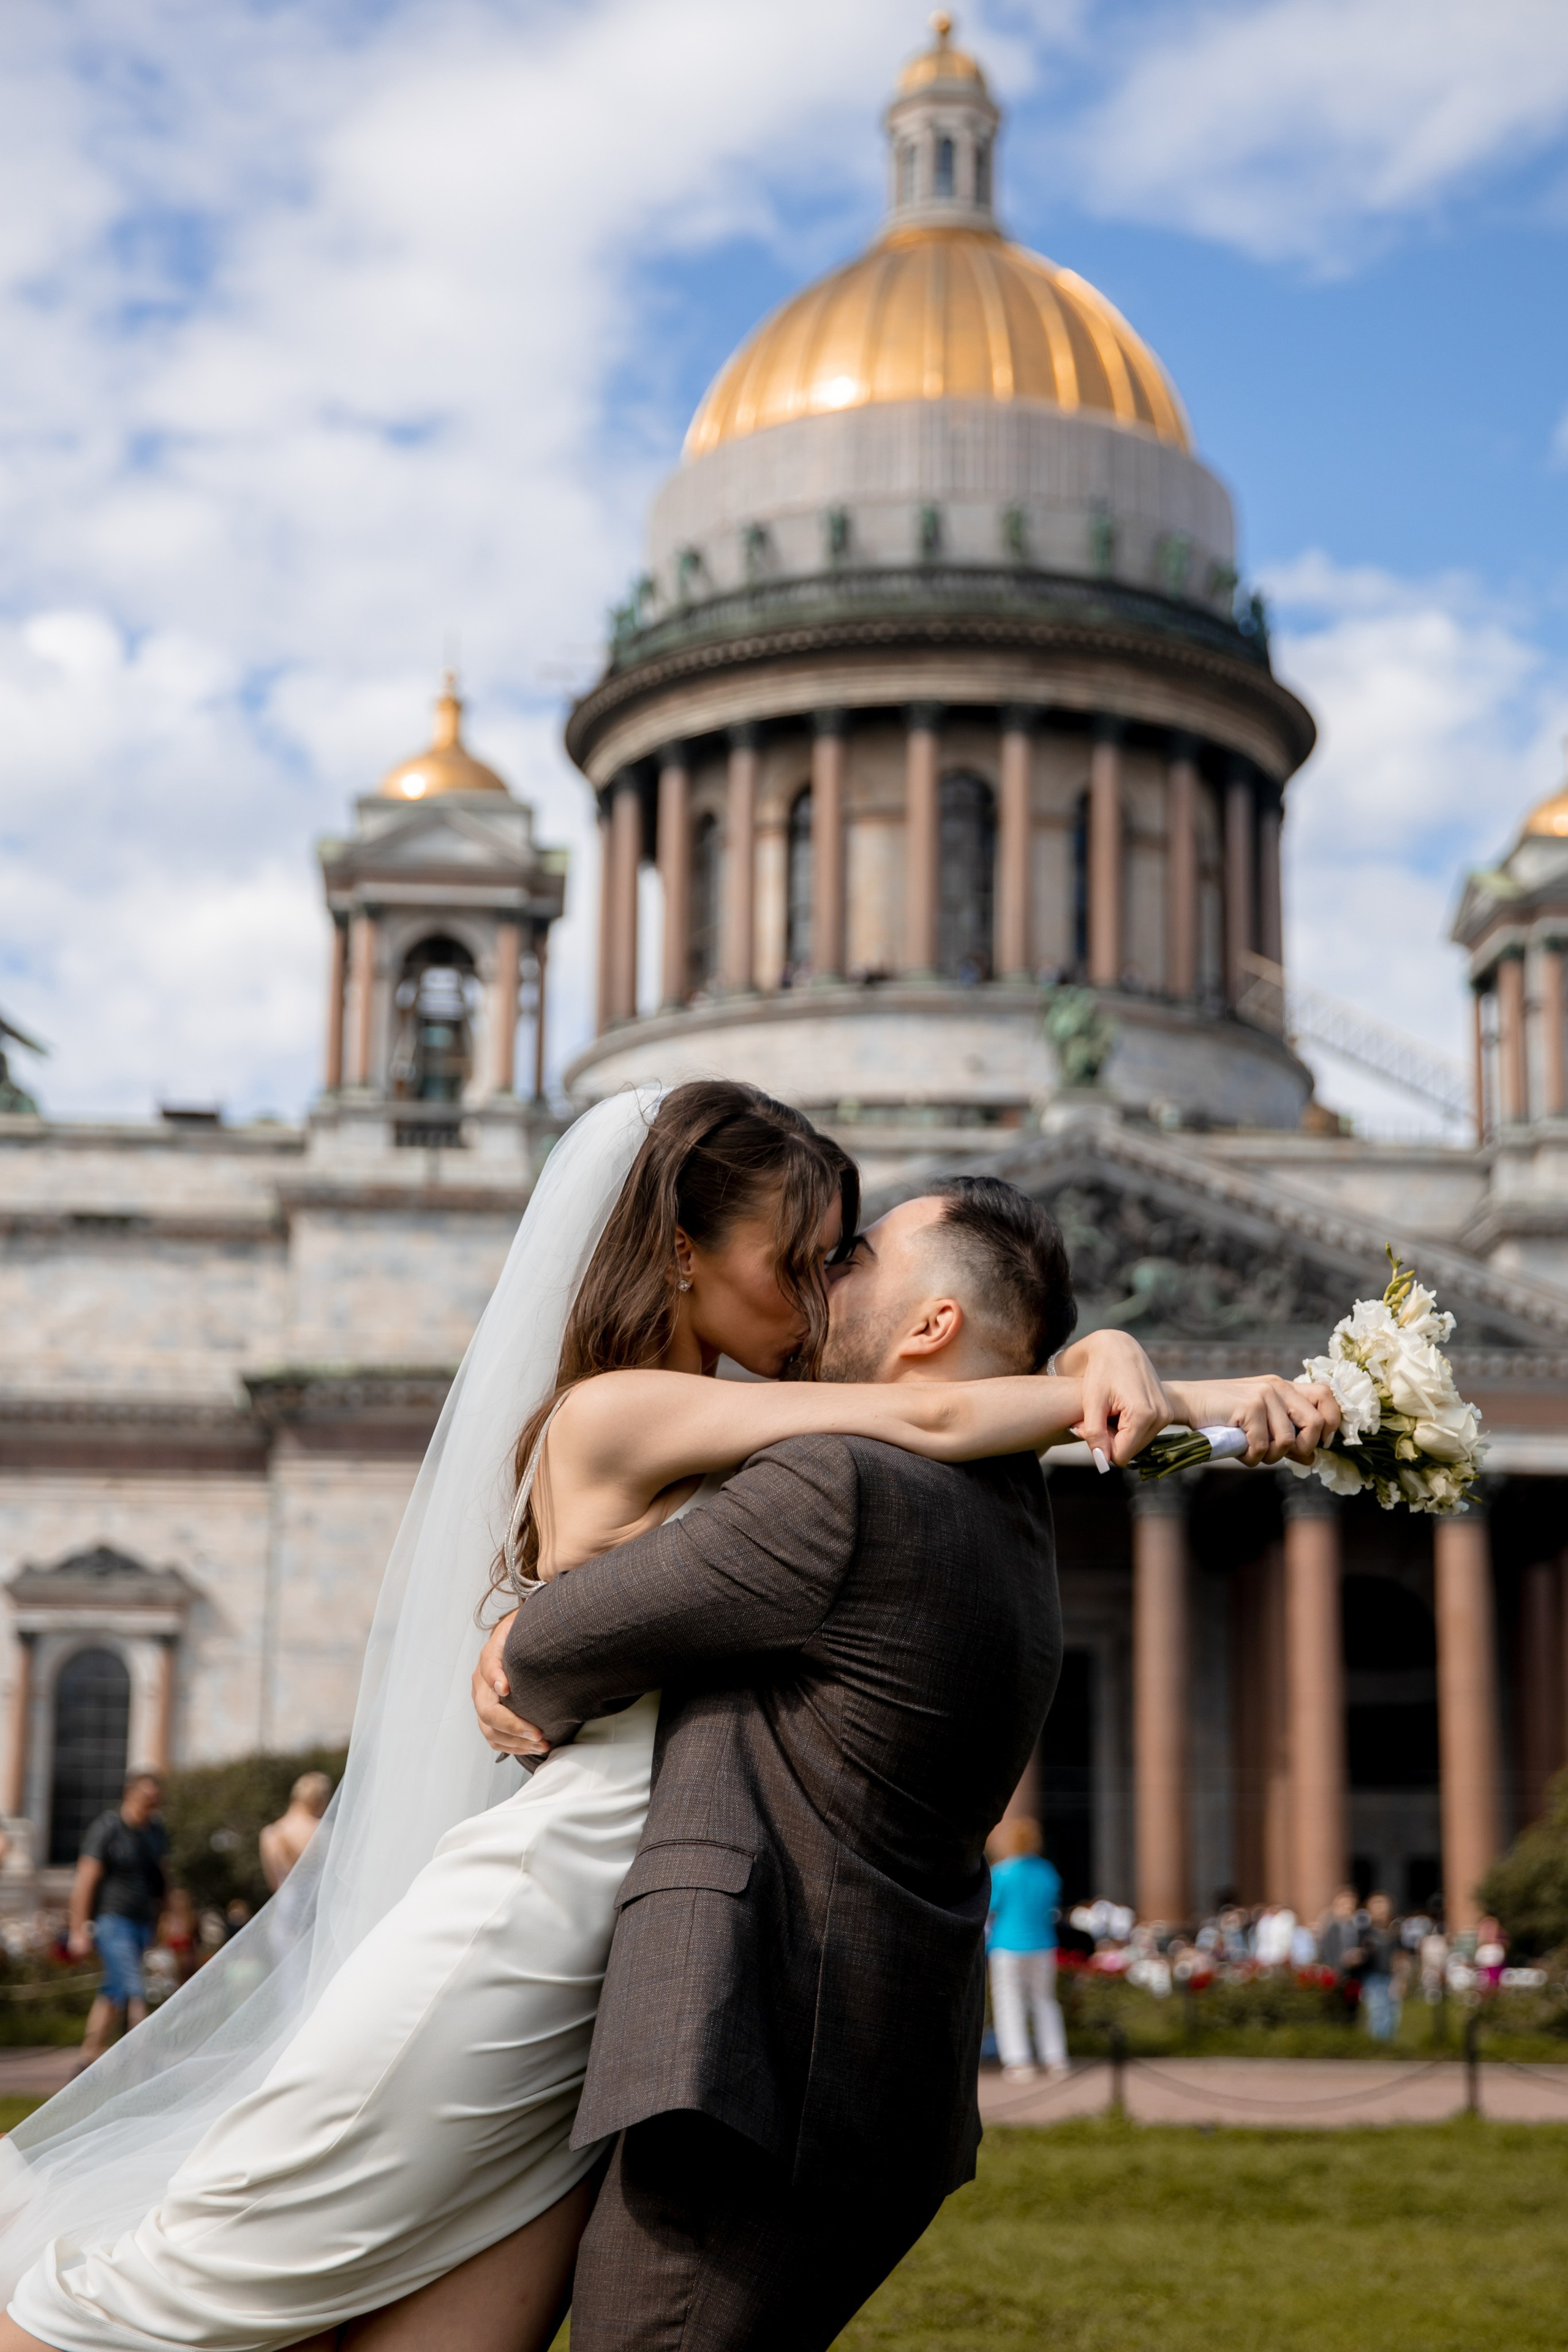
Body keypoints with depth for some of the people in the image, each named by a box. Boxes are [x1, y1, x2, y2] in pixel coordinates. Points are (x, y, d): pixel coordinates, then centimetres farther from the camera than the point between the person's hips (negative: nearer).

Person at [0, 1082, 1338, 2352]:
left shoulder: (759, 1435, 15)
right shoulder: (612, 1414, -9)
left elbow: (1011, 1360, 16)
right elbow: (932, 1420, -14)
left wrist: (1108, 1362, -6)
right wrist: (1204, 1407, -11)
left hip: (623, 1992, 8)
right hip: (529, 1915, -8)